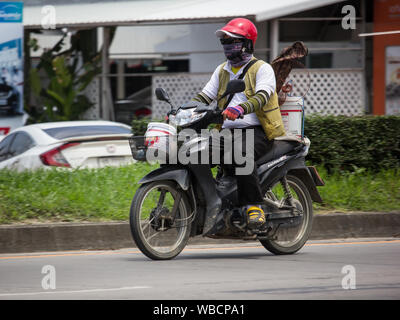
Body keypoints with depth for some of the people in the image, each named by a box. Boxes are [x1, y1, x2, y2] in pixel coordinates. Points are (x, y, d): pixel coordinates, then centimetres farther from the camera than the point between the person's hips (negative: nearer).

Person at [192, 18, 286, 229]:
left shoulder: (262, 69, -1)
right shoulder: (222, 71, 22)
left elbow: (262, 96, -19)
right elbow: (205, 96, 16)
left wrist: (240, 109, -40)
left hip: (256, 131, -7)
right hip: (228, 131, 7)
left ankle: (254, 207, -35)